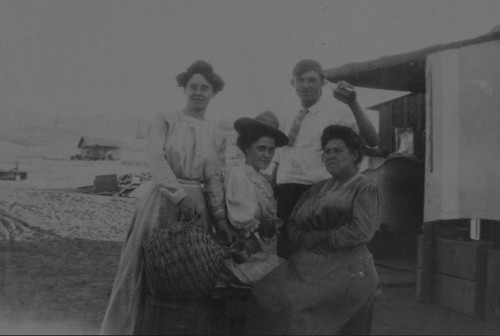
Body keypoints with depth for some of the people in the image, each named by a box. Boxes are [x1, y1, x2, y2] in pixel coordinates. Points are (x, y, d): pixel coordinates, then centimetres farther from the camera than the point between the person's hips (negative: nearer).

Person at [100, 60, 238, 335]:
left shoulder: (216, 137, 12)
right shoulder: (166, 120, 4)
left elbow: (215, 181, 6)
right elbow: (155, 159, -9)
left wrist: (221, 219, -8)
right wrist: (180, 195, -21)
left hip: (197, 209, 3)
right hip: (162, 203, -2)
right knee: (145, 270, 0)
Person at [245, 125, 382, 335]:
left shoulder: (365, 189, 4)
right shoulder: (318, 189, 23)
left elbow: (361, 231, -11)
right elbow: (293, 225, 17)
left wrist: (319, 238, -8)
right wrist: (306, 240, -5)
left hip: (345, 265, -6)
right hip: (309, 262, 6)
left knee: (290, 299, -28)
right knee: (264, 293, -18)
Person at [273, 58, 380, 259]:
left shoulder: (334, 111, -4)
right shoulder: (289, 119, 15)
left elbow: (372, 141, -18)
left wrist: (353, 104, -27)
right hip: (284, 195, 6)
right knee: (283, 253, 10)